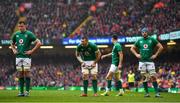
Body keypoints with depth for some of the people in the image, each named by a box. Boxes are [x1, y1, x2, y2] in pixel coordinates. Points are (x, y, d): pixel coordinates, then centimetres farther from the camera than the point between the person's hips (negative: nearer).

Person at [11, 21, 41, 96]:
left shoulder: (29, 34, -5)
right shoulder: (16, 34, 11)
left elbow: (39, 43, -7)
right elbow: (12, 44, 28)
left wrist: (32, 51, -10)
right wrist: (14, 50, 9)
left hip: (26, 56, -5)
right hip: (18, 56, 5)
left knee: (26, 72, -6)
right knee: (20, 73, 5)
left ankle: (27, 91, -3)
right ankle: (21, 91, 8)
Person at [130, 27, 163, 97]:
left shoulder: (152, 40, 3)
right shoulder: (139, 41, 10)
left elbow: (161, 47, 4)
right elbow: (132, 48, 21)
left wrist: (156, 55, -2)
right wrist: (136, 54, 6)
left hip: (150, 61, -3)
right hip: (142, 61, 3)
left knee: (153, 77, -10)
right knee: (144, 77, 3)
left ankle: (157, 92, -9)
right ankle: (147, 93, 9)